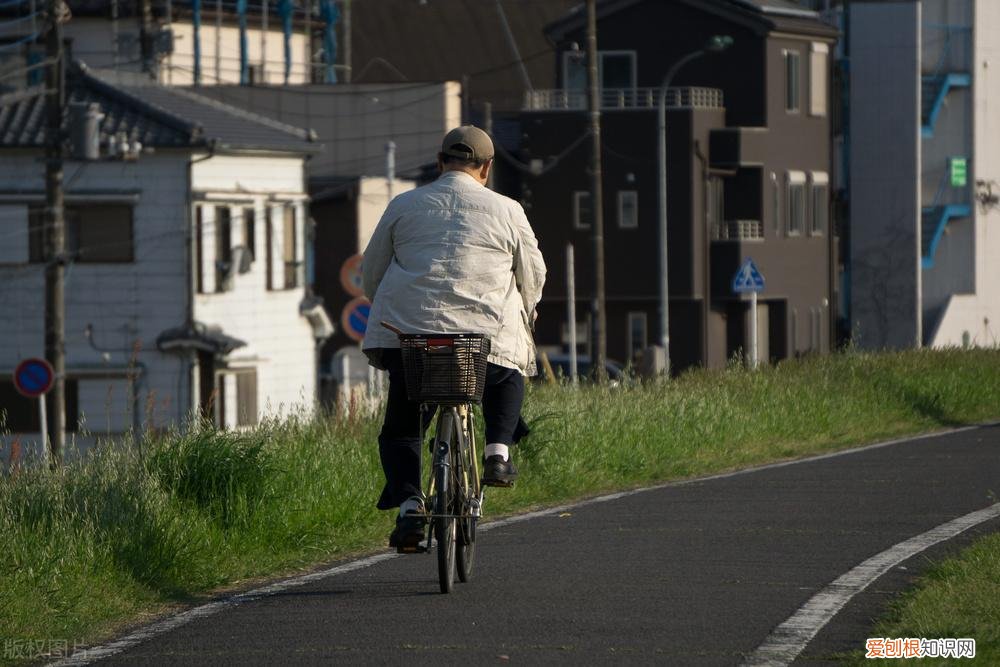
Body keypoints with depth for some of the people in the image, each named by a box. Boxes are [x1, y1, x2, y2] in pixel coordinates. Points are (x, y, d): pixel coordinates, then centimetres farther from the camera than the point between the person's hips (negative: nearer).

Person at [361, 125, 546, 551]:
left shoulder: (404, 206, 12)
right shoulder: (507, 211, 8)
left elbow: (370, 273, 16)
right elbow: (533, 277, 15)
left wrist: (389, 313, 33)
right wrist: (520, 321, 34)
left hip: (408, 330, 1)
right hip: (490, 335, -1)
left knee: (400, 431, 13)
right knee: (510, 376, 32)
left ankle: (408, 502, -9)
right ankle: (498, 449, 12)